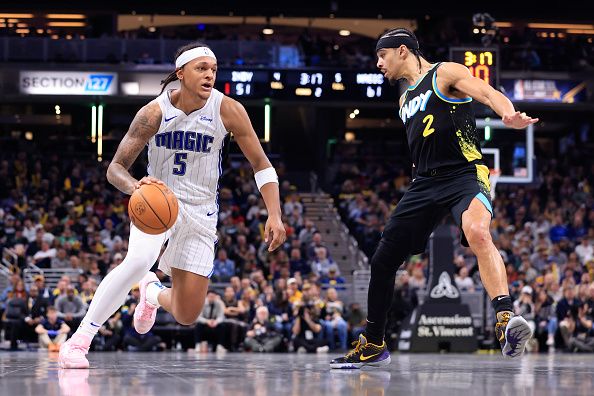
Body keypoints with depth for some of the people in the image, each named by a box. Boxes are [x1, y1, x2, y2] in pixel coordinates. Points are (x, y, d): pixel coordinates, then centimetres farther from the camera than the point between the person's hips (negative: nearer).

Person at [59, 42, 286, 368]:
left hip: (200, 212, 2)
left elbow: (261, 165, -5)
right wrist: (134, 186, -35)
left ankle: (153, 292, 38)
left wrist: (274, 216, -17)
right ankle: (78, 341, -28)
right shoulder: (154, 112, -15)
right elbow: (115, 168, -12)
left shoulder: (228, 111, -13)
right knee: (139, 260, -36)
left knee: (186, 316, 0)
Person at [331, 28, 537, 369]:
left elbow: (488, 94, -17)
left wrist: (509, 115, -38)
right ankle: (372, 346, 24)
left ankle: (506, 319, -49)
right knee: (383, 261, 8)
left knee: (477, 232, -38)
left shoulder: (446, 73, 0)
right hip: (425, 184, 8)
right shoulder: (406, 100, 24)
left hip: (465, 173, -8)